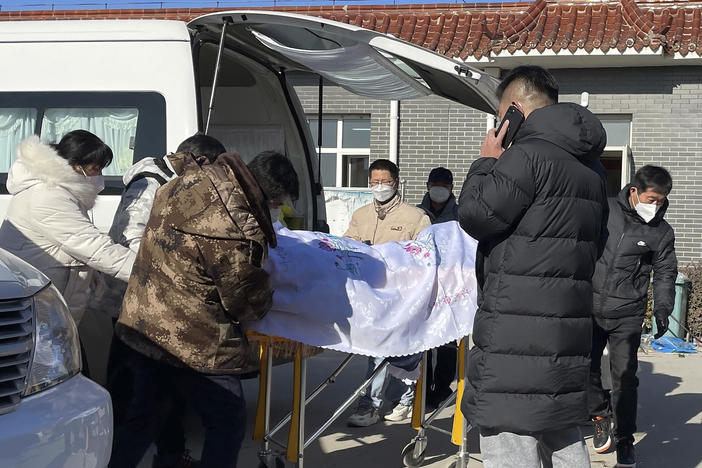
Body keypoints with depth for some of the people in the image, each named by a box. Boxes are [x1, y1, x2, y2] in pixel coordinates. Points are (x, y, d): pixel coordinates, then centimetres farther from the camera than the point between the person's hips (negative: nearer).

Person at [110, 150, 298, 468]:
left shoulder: (188, 182, -4)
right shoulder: (237, 231, -28)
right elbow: (248, 304, -13)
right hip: (193, 344, -8)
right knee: (227, 424, 9)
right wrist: (266, 298, 9)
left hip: (144, 324, 9)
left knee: (141, 415, 22)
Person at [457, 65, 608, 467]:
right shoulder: (592, 166, 18)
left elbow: (474, 215, -11)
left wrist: (487, 161, 3)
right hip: (570, 327, 9)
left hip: (518, 326, -9)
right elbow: (598, 240, 25)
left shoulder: (528, 153, -13)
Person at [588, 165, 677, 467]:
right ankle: (601, 415, 32)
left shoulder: (662, 232, -1)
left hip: (627, 316, -1)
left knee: (624, 376, -2)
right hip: (590, 308, 1)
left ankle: (624, 439, 12)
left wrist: (662, 308, -6)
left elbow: (665, 274, 8)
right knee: (585, 369, 6)